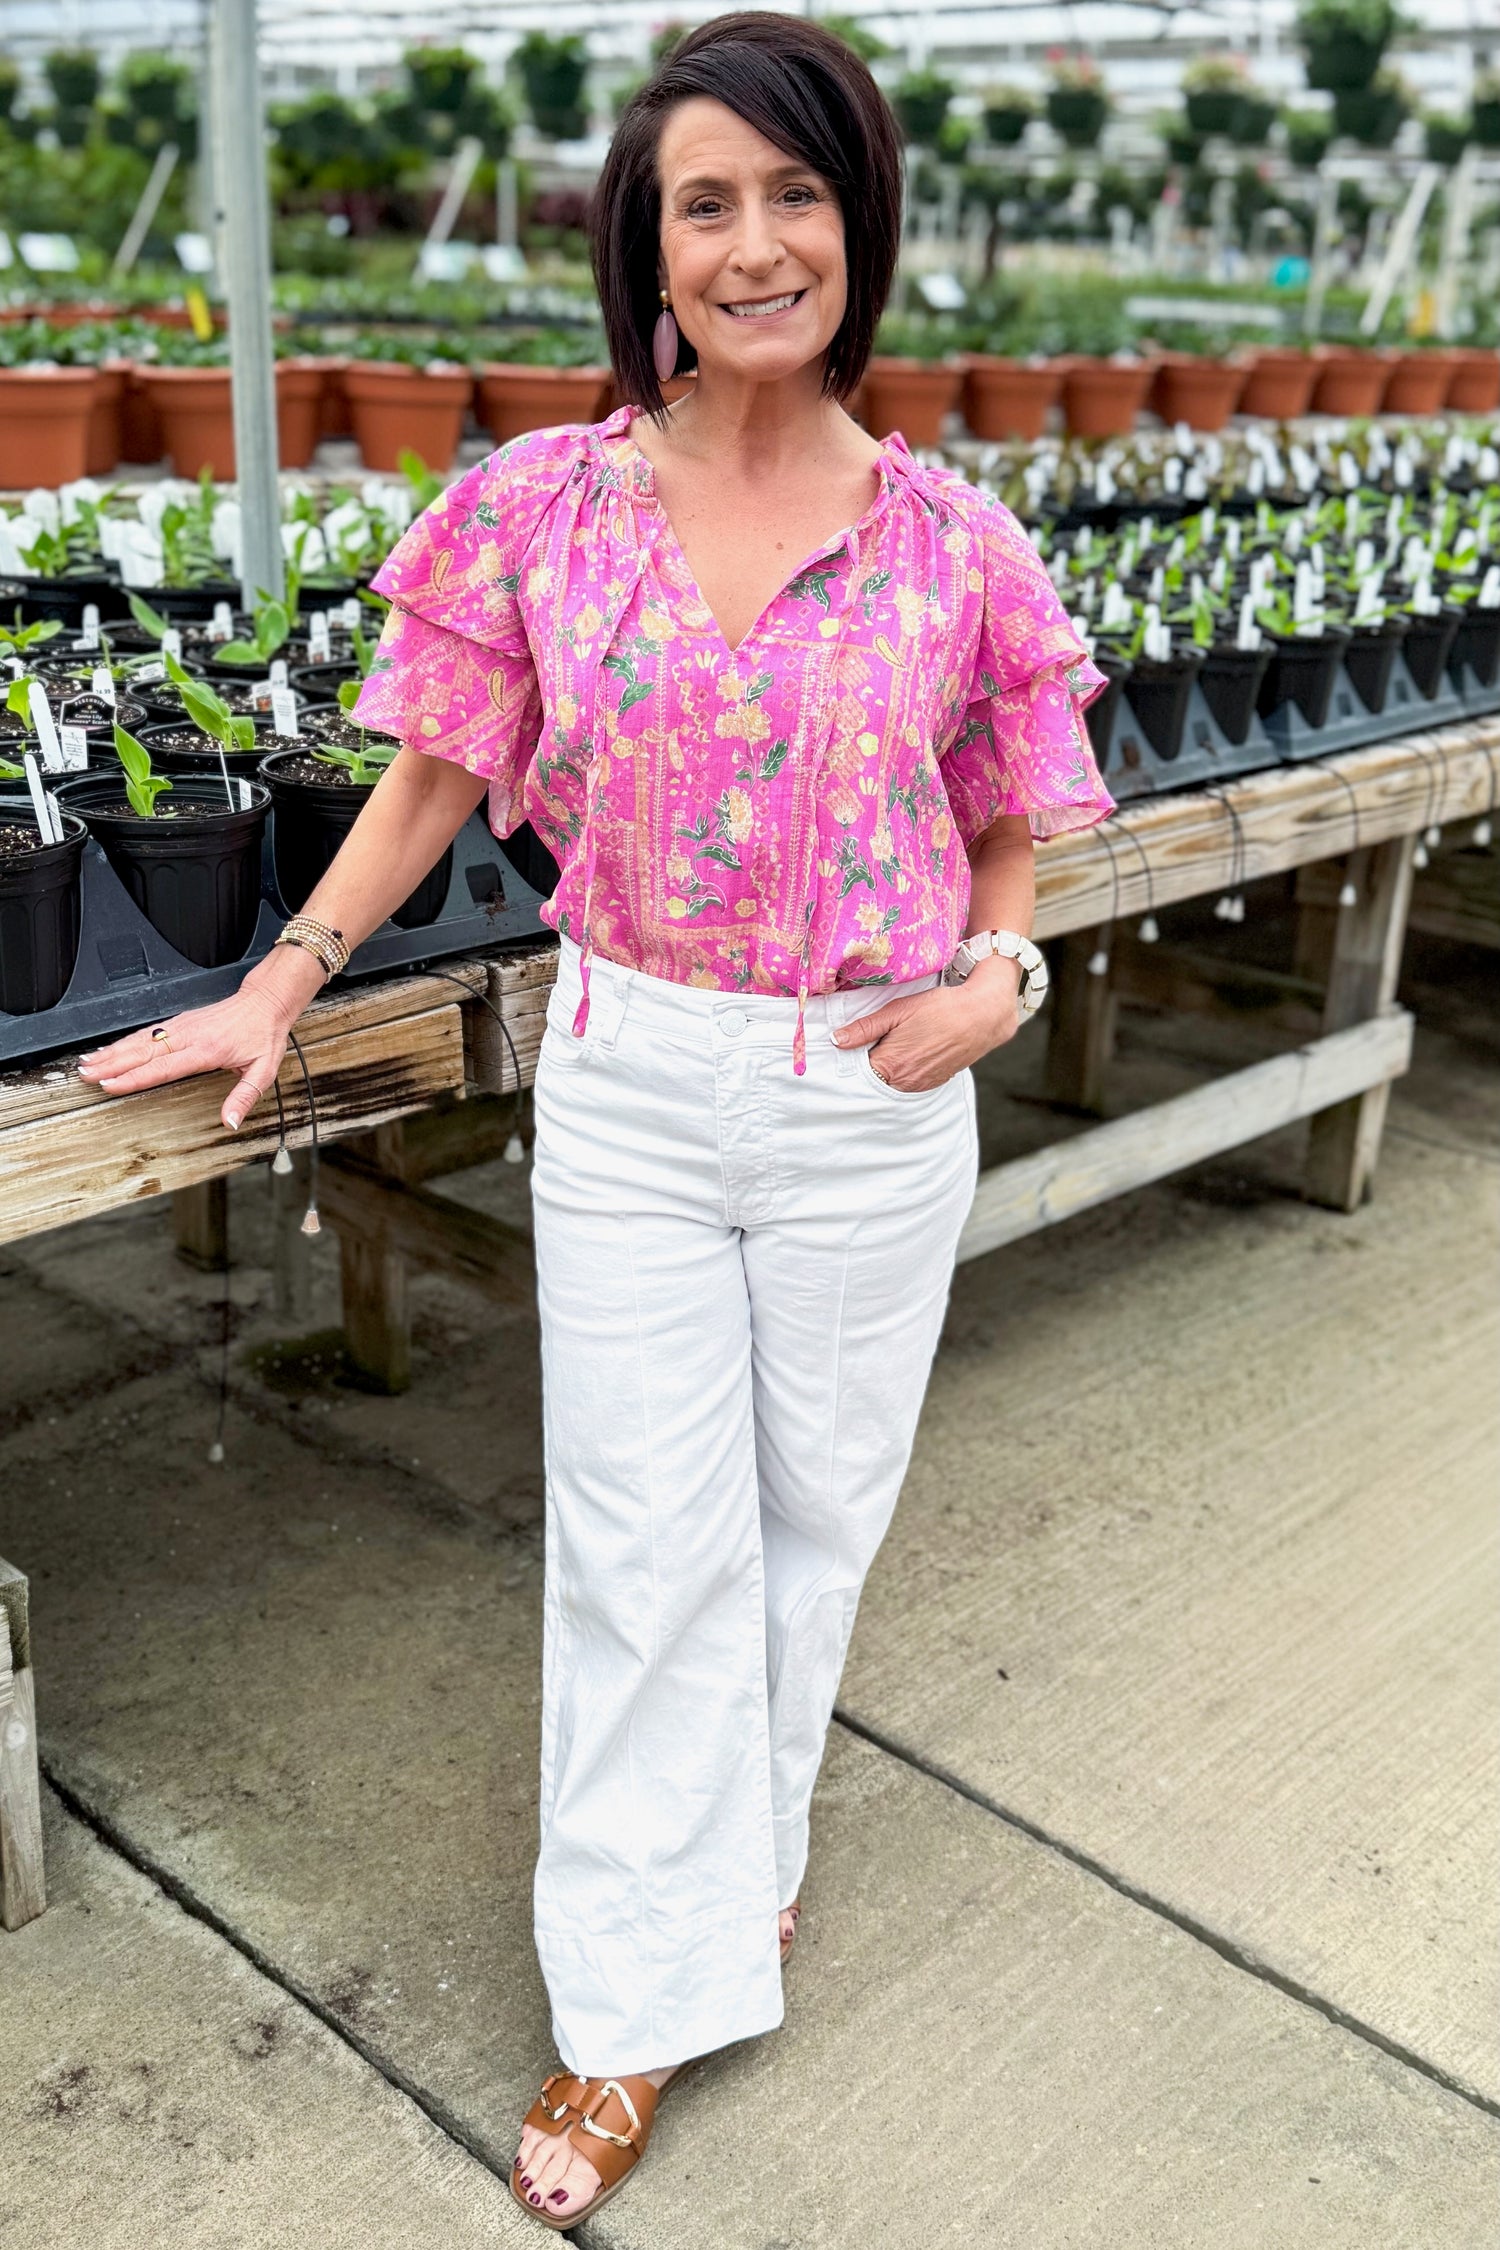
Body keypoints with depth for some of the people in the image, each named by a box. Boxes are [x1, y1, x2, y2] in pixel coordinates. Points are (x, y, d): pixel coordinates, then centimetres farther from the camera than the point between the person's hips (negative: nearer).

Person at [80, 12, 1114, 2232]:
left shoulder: (952, 542, -4)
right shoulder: (543, 507, -4)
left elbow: (1005, 828, 8)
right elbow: (436, 780, 5)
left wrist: (996, 972, -11)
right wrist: (278, 992, 4)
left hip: (873, 1109, 1)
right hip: (627, 1088, 0)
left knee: (815, 1511, 16)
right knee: (644, 1544, 6)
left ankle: (742, 1839, 43)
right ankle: (645, 1992, 23)